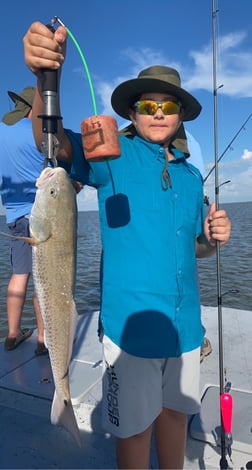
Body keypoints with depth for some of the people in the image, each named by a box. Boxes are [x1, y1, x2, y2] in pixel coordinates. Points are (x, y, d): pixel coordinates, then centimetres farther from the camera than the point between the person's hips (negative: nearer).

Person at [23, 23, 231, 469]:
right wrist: (46, 77, -38)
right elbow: (54, 141, -21)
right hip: (131, 324, -4)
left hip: (184, 324, 5)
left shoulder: (191, 175, 10)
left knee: (175, 413, 22)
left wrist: (213, 237, -3)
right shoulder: (114, 154, -4)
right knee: (134, 429, 12)